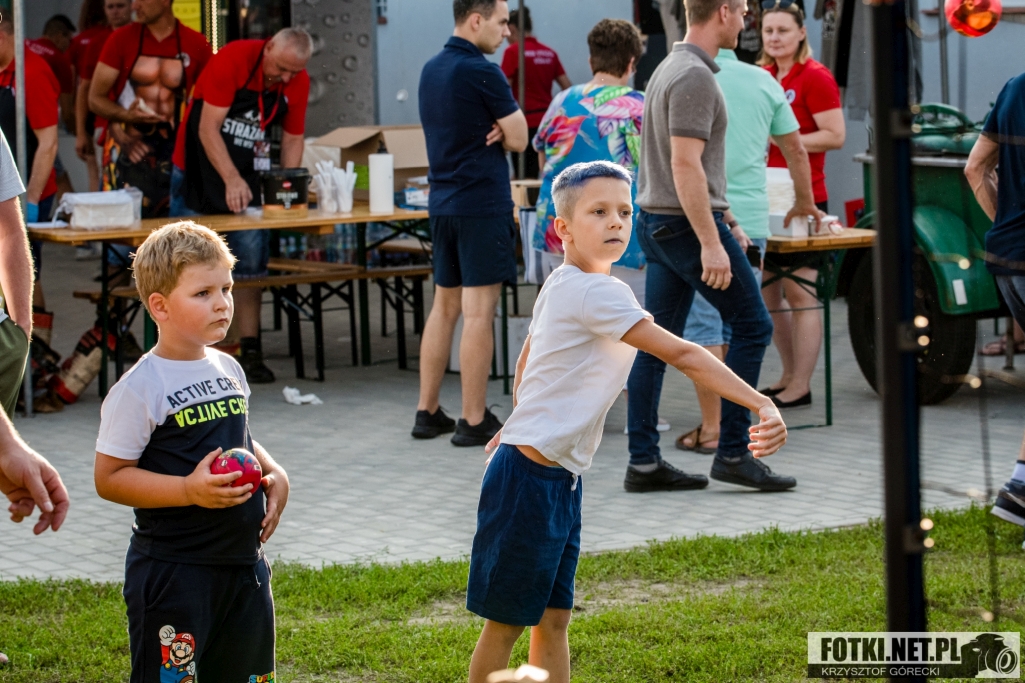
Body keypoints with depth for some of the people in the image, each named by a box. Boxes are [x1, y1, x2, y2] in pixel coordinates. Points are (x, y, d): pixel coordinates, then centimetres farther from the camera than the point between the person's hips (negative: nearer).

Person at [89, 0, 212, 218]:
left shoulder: (196, 46, 4)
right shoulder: (122, 39, 2)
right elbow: (95, 99, 3)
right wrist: (125, 115, -16)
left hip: (173, 152, 1)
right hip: (127, 150, -1)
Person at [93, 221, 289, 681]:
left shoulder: (229, 371, 9)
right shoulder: (139, 389, -13)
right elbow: (109, 478, -14)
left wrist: (273, 473, 4)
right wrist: (189, 490, -24)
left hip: (244, 561, 7)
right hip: (173, 570, -7)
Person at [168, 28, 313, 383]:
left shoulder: (298, 81, -4)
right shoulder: (232, 60, -21)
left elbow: (292, 140, 5)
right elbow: (208, 128, -22)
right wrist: (231, 180, -30)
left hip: (248, 181, 4)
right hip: (200, 172, -4)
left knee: (249, 266, -1)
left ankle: (251, 351, 3)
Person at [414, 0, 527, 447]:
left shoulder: (431, 70, 11)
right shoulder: (481, 72, -15)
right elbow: (519, 139, -10)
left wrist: (491, 130, -1)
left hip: (442, 203, 8)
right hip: (482, 203, -8)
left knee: (444, 307, 13)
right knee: (478, 313, -5)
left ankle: (427, 413, 16)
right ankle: (474, 422, -4)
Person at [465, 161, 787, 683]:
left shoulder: (560, 285, 11)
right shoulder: (595, 292, -19)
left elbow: (525, 361, 26)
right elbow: (680, 355, -23)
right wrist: (762, 405, -25)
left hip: (560, 481, 10)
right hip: (530, 478, -10)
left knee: (552, 619, 10)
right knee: (506, 623, 1)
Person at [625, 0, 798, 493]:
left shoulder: (670, 68, 14)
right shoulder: (695, 77, -17)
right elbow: (686, 165, -23)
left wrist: (716, 218, 28)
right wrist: (711, 243, -23)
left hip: (656, 224, 10)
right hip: (688, 225, -10)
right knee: (751, 325, 0)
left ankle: (643, 462, 7)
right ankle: (732, 452, 1)